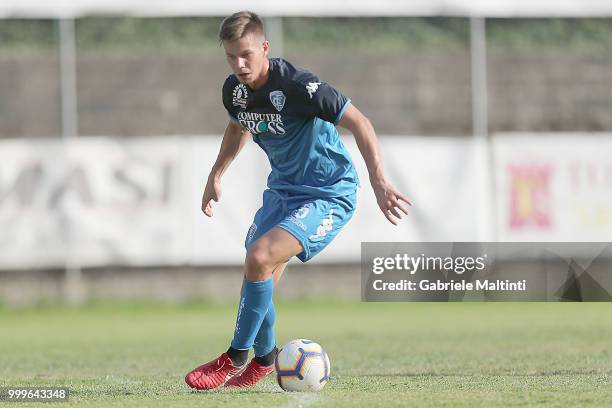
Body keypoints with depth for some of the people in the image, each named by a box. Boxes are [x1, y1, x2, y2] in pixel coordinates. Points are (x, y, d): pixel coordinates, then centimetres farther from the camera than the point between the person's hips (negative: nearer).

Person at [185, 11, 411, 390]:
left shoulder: (296, 85, -26)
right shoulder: (235, 89, -3)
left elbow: (358, 122, -24)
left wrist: (380, 183, -29)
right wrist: (216, 175, 21)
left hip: (328, 196, -8)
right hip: (282, 190, 8)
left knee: (259, 258, -25)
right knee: (260, 285, 5)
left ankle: (236, 358, -10)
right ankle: (264, 358, 34)